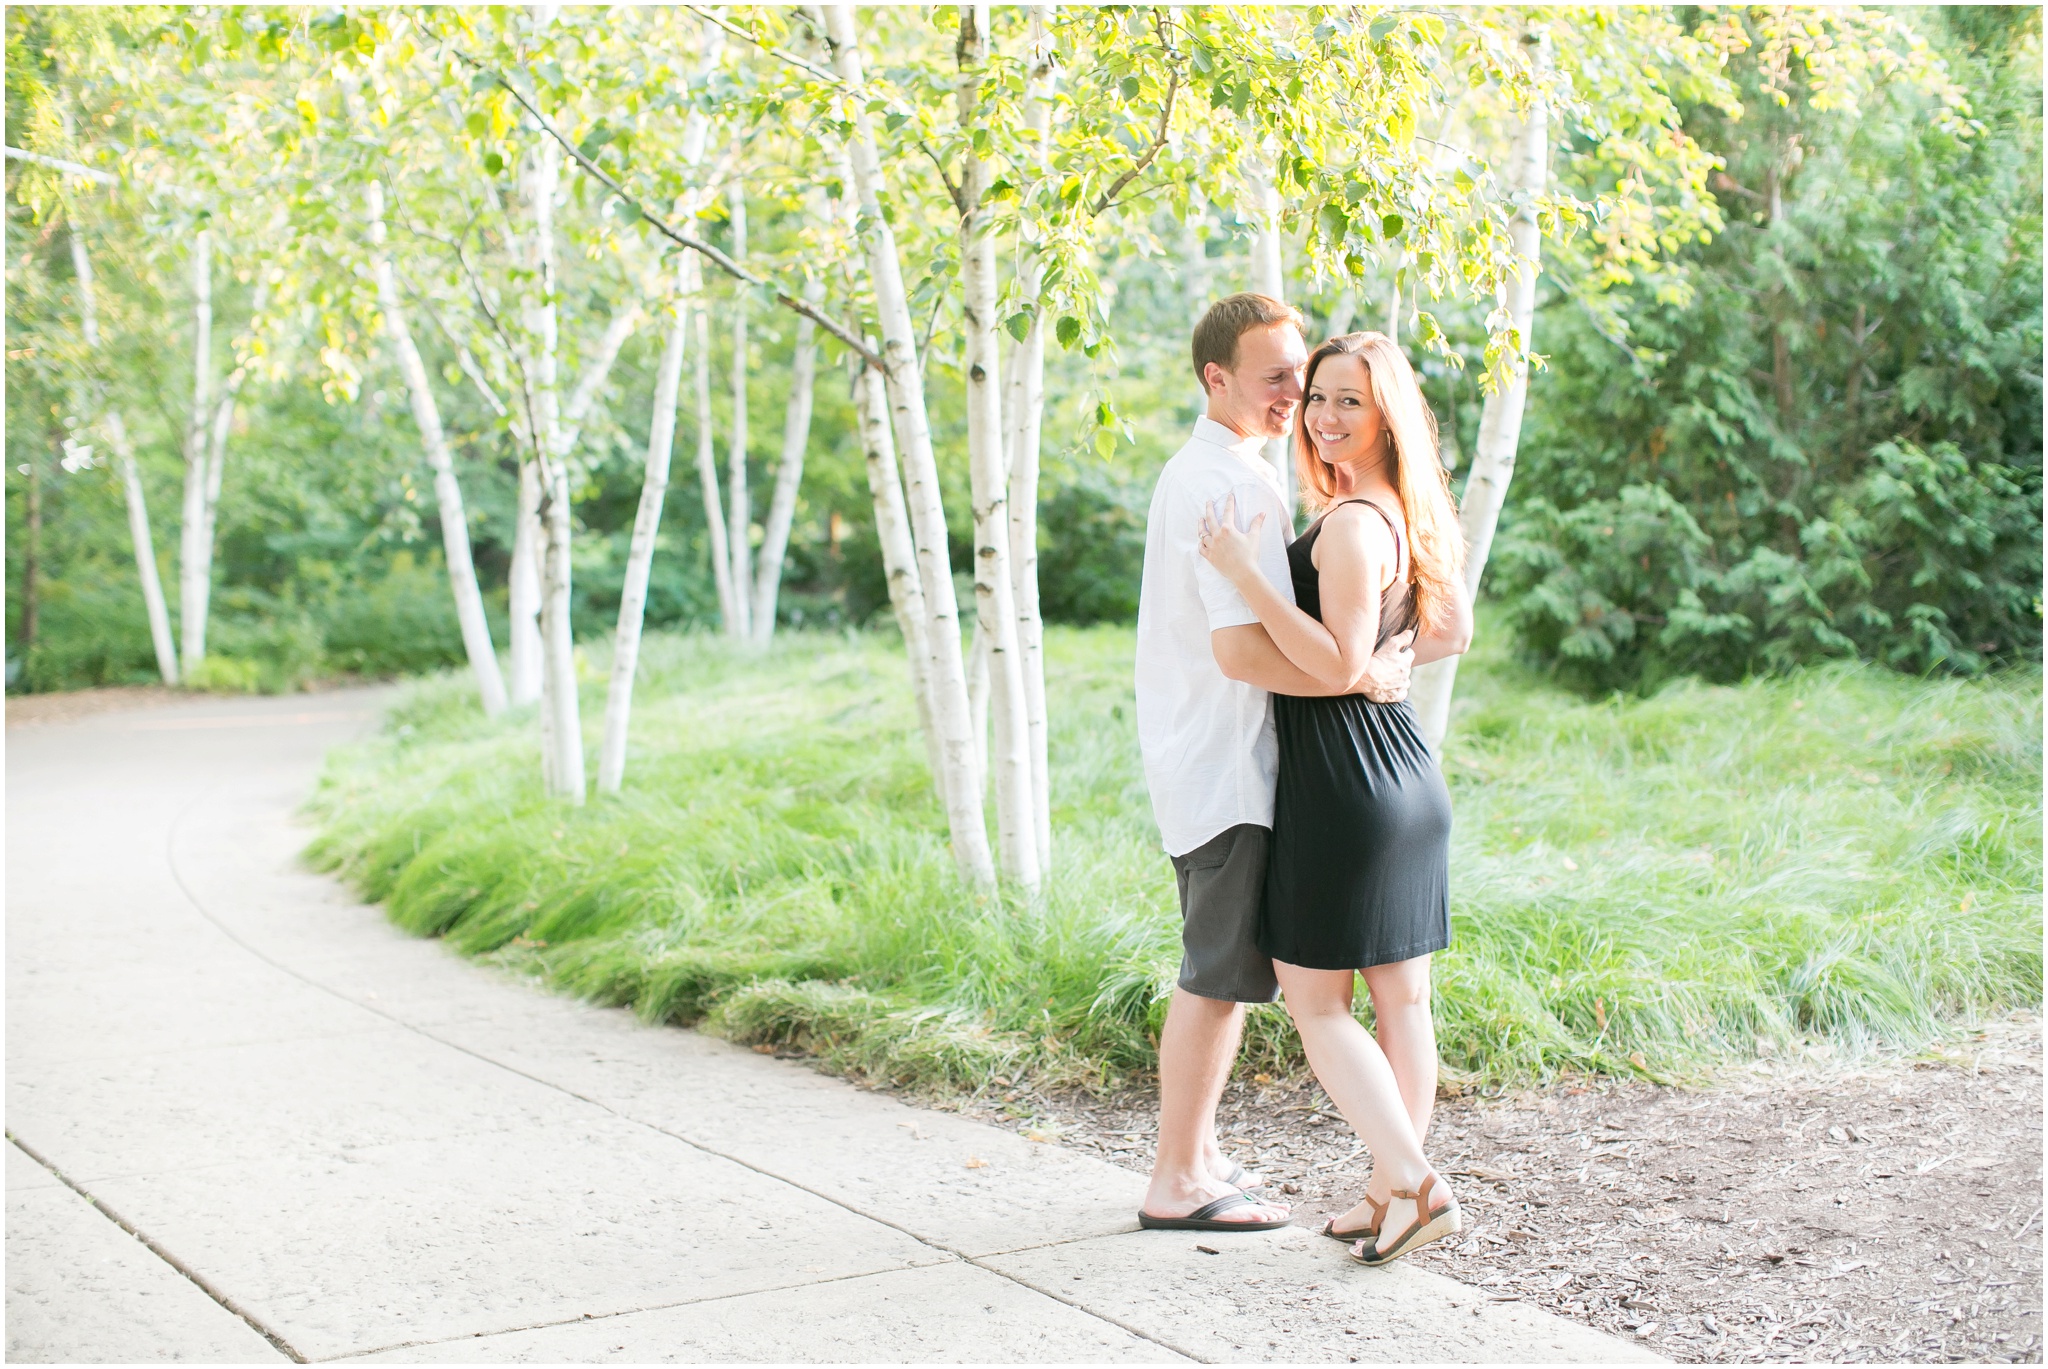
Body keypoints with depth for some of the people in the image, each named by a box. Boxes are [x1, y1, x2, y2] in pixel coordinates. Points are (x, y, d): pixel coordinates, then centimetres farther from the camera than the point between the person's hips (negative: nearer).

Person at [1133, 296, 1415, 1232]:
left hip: (1193, 758, 11)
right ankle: (1178, 1183, 2)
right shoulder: (1235, 486, -19)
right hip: (1226, 766, -11)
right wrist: (1363, 676, -19)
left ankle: (1195, 1152, 28)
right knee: (1220, 976, -5)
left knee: (1217, 970, 19)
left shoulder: (1195, 471, 15)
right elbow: (1242, 649, -27)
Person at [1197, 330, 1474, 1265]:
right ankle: (1392, 1190, 20)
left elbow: (1337, 663, -24)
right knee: (1401, 998, 12)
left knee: (1315, 1002, -1)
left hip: (1344, 778, -9)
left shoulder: (1351, 523, -17)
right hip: (1407, 775, 9)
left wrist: (1244, 571, -25)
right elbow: (1451, 632, 22)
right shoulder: (1405, 514, 12)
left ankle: (1414, 1184, -5)